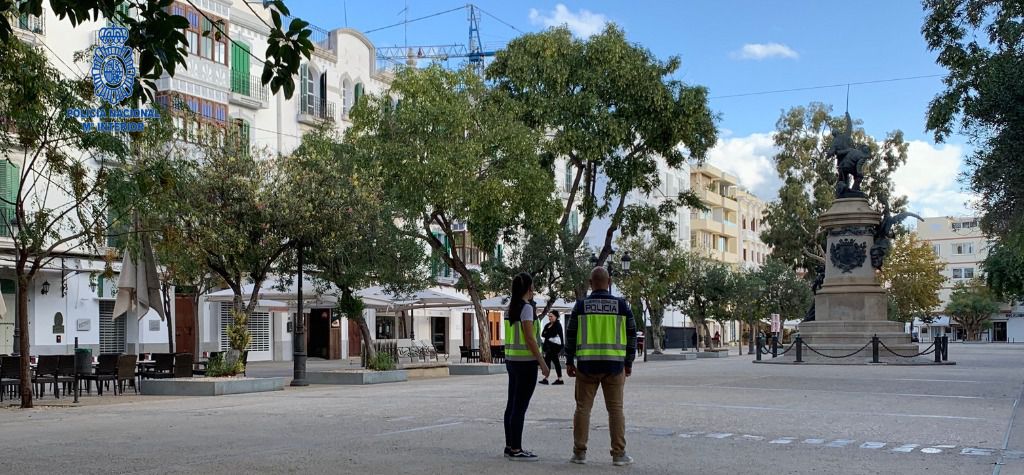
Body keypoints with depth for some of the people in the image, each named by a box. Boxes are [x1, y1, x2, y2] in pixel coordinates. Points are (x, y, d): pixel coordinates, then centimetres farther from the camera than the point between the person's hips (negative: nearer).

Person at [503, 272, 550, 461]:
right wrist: (542, 363, -15)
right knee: (520, 407, -5)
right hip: (525, 361, -9)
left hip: (511, 360, 9)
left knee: (512, 405, 12)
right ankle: (516, 450, -3)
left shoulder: (510, 308, 12)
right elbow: (529, 338, -18)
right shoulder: (526, 307, -13)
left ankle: (510, 446, 17)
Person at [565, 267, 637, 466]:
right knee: (615, 409, 5)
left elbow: (571, 335, 1)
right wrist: (628, 363, 12)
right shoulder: (621, 305, 1)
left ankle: (579, 452, 9)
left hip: (587, 364, 0)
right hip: (614, 365, 0)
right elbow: (631, 335, 4)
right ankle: (619, 454, 5)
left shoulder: (581, 305, -1)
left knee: (583, 408, 7)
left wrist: (569, 362, 9)